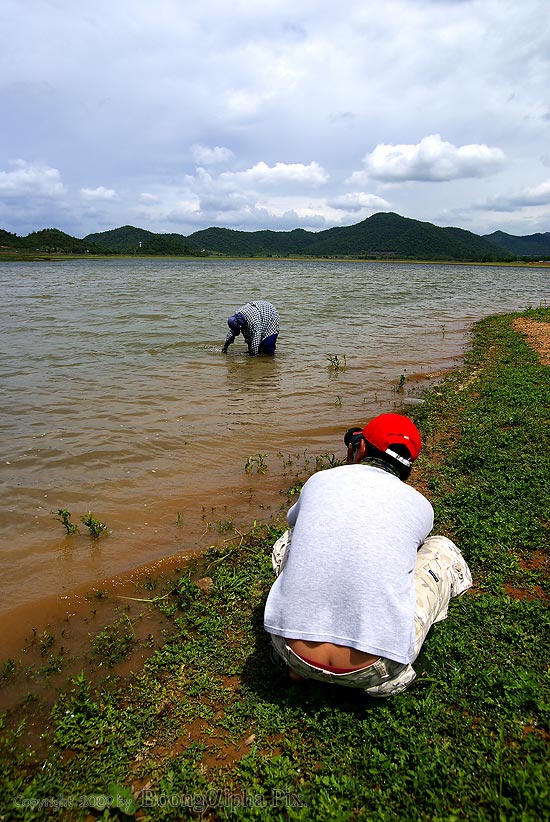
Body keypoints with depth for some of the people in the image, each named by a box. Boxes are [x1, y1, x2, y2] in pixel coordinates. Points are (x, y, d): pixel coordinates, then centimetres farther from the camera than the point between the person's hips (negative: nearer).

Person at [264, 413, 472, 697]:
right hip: (372, 670, -1)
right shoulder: (420, 507, 5)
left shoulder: (319, 480, 7)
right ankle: (392, 675, 12)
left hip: (294, 653, 2)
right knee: (443, 549, 19)